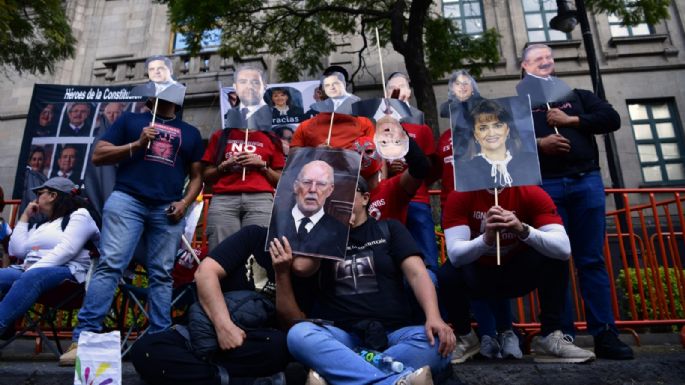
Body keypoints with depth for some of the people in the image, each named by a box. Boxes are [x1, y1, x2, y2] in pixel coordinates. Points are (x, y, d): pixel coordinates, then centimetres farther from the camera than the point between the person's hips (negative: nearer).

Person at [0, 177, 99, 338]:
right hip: (31, 270, 6)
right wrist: (25, 216, 23)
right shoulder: (41, 224, 31)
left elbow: (66, 250, -9)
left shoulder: (79, 215, 7)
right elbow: (17, 250, 19)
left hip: (66, 271, -6)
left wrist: (33, 268, -18)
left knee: (29, 279, -37)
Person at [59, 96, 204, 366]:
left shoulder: (190, 133, 20)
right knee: (110, 265, -12)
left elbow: (196, 175, 17)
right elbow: (98, 156, 9)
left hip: (168, 209, 2)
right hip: (127, 200, -1)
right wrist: (137, 144, -4)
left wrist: (185, 202, -1)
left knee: (162, 274, -1)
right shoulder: (130, 120, 16)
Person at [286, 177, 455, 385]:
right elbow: (301, 267, -3)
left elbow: (416, 273, -1)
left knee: (436, 344, -30)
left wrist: (433, 317, -19)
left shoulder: (388, 229, 14)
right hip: (340, 334, 0)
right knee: (299, 334, -32)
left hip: (392, 333, 0)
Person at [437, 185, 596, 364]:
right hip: (478, 274, -1)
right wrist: (486, 238, -47)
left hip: (518, 273, 1)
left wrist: (524, 230, -45)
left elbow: (564, 249, -28)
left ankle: (550, 338, -12)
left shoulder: (531, 193, -18)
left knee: (555, 258, -25)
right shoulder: (460, 196, -20)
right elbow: (455, 255, -29)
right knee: (447, 275, -31)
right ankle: (465, 338, -2)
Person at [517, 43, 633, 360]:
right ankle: (563, 335, 4)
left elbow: (612, 118, 10)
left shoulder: (577, 95, 22)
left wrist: (572, 120, -2)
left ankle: (604, 335, 3)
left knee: (592, 260, 0)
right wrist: (538, 143, -15)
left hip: (586, 182, 2)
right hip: (545, 187, -2)